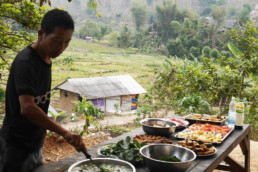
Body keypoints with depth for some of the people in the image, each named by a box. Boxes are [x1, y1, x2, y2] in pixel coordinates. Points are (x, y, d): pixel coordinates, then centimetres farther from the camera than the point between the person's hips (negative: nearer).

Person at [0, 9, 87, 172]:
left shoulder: (46, 59, 4)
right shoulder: (25, 62, -24)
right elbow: (27, 108, -37)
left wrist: (42, 130, 15)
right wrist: (65, 133, -42)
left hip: (35, 144, 8)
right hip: (16, 147, -8)